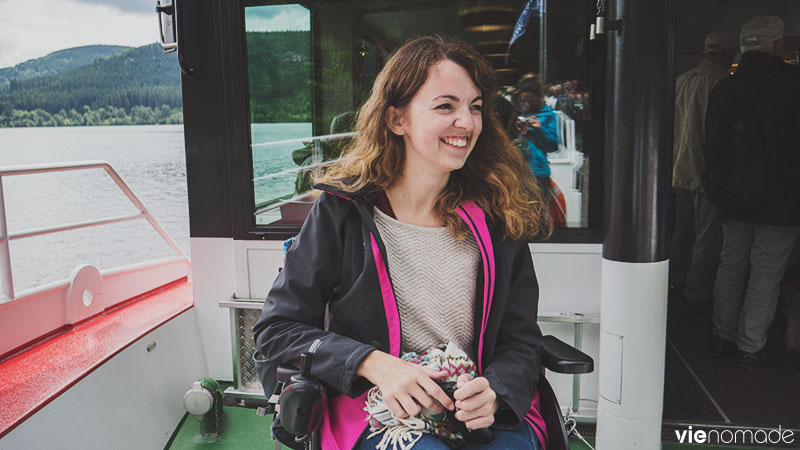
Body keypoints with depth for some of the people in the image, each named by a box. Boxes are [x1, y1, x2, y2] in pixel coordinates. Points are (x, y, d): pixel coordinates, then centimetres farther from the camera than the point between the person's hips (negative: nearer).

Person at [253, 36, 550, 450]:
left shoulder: (498, 217, 3)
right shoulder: (342, 211, -4)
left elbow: (522, 340, 8)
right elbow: (276, 327, -2)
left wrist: (494, 392, -14)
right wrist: (375, 364, -16)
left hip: (488, 417, 3)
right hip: (376, 415, -2)